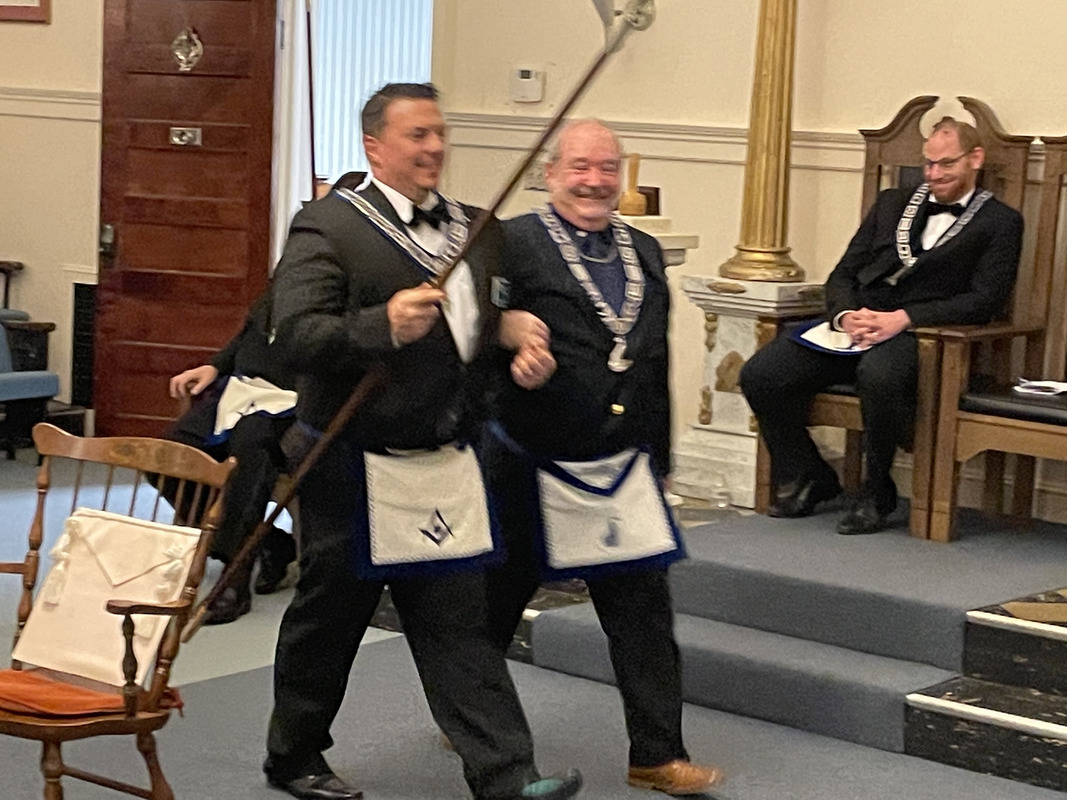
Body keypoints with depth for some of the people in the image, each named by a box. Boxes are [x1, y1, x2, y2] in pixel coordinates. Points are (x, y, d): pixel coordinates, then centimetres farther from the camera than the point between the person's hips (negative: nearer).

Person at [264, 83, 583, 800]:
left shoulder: (472, 229, 12)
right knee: (330, 617, 9)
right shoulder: (328, 227, -9)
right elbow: (296, 334, -22)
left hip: (446, 464, 5)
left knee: (459, 620, 4)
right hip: (356, 466, -5)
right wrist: (383, 328, -34)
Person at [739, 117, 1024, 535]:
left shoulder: (1000, 223, 8)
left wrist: (902, 319, -17)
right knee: (759, 375, -15)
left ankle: (877, 493, -18)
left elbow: (985, 300, -6)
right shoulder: (892, 203, 24)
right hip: (855, 325, 5)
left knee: (878, 375, -40)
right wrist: (845, 315, -7)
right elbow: (844, 273, 17)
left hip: (917, 333, -5)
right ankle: (808, 477, 5)